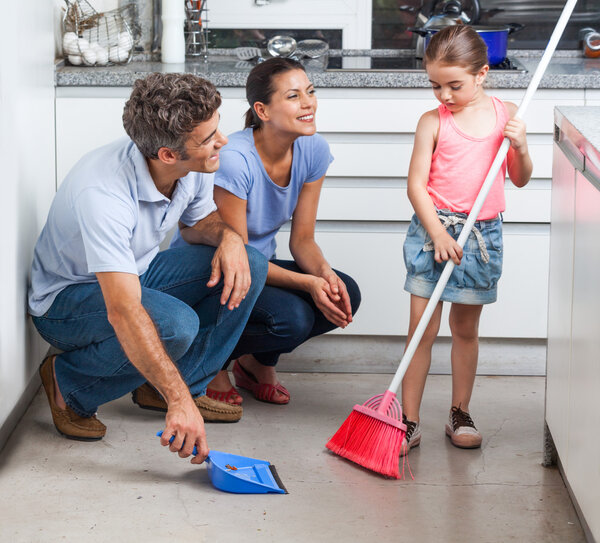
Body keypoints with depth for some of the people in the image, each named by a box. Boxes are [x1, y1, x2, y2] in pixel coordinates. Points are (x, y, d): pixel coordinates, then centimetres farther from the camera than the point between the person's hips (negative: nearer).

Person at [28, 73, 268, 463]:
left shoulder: (194, 165, -15)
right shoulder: (103, 194, -38)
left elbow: (198, 220, 9)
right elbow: (123, 313, -44)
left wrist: (227, 234, -17)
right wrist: (180, 403, -48)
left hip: (138, 273, 8)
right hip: (68, 297, -7)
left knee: (249, 266, -11)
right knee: (174, 324, -35)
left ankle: (174, 385, 0)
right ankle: (69, 384, -8)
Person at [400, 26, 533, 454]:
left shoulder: (506, 115, 2)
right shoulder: (433, 122, -5)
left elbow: (520, 180, 10)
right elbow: (416, 183, -6)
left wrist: (520, 148, -10)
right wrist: (438, 234, -16)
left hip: (482, 233, 2)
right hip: (433, 230, -2)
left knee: (466, 329, 13)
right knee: (422, 329, -2)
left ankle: (460, 415, 25)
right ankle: (409, 422, 3)